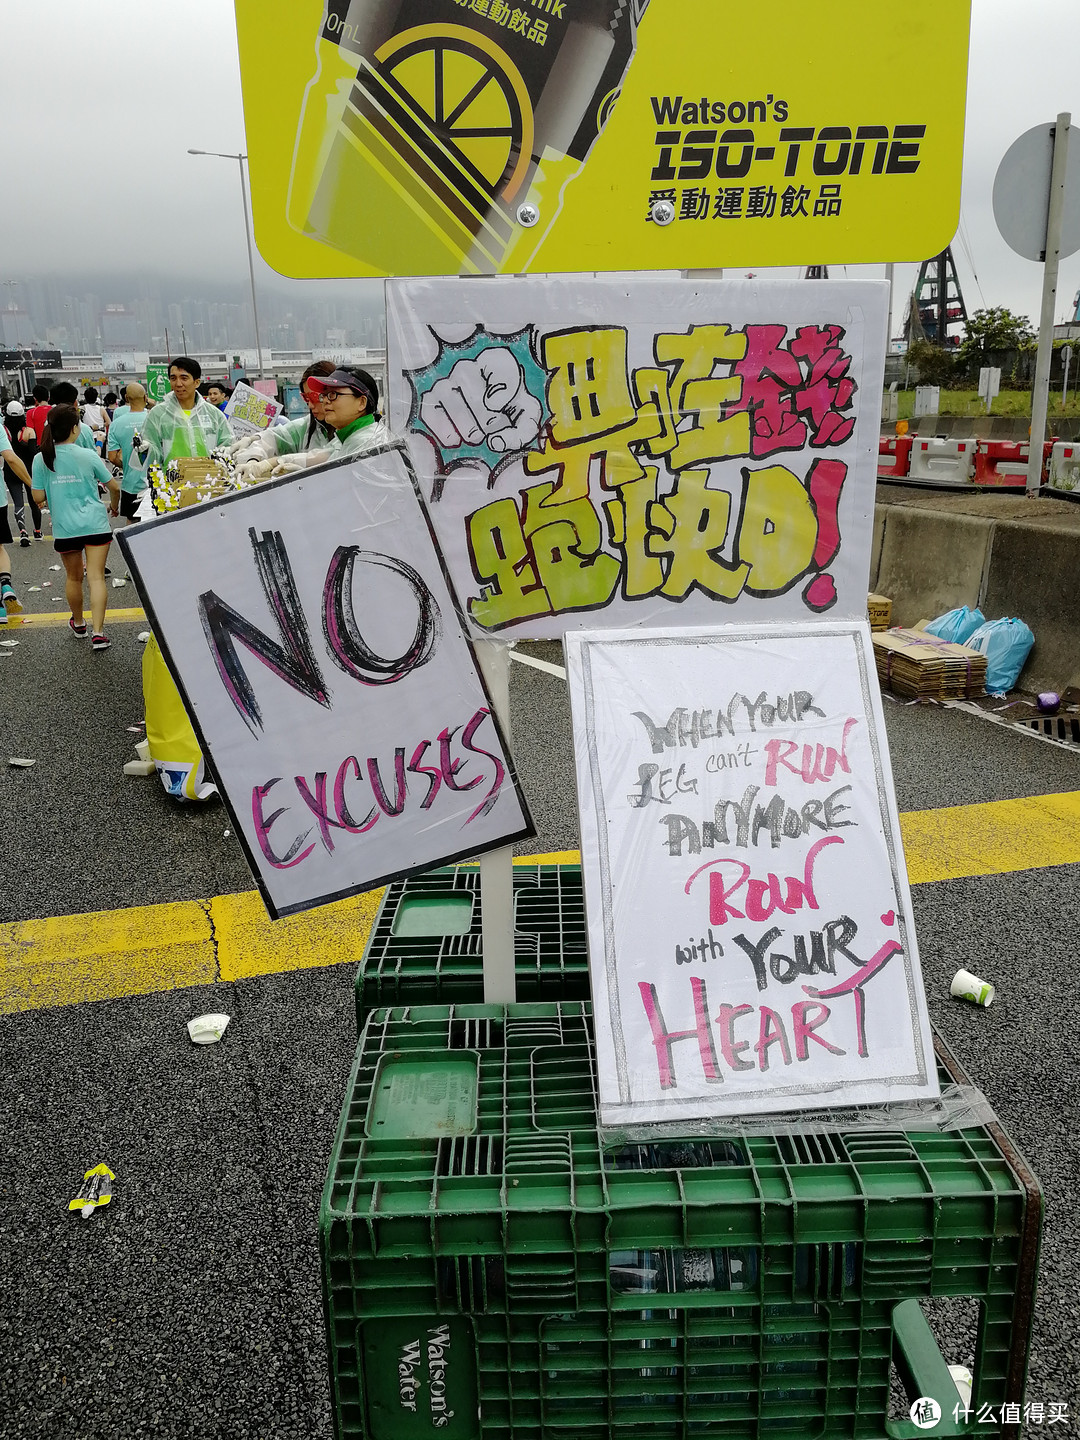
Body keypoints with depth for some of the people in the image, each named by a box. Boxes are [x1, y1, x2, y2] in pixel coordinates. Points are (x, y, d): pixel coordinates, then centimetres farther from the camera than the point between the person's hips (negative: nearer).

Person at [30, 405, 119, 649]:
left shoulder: (41, 459, -2)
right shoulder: (88, 456, -4)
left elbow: (38, 497, 0)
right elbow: (114, 487, 2)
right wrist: (114, 507, 22)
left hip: (64, 528, 2)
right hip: (96, 524, -2)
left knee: (74, 577, 19)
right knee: (96, 577, -3)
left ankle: (78, 624, 37)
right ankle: (98, 632, -11)